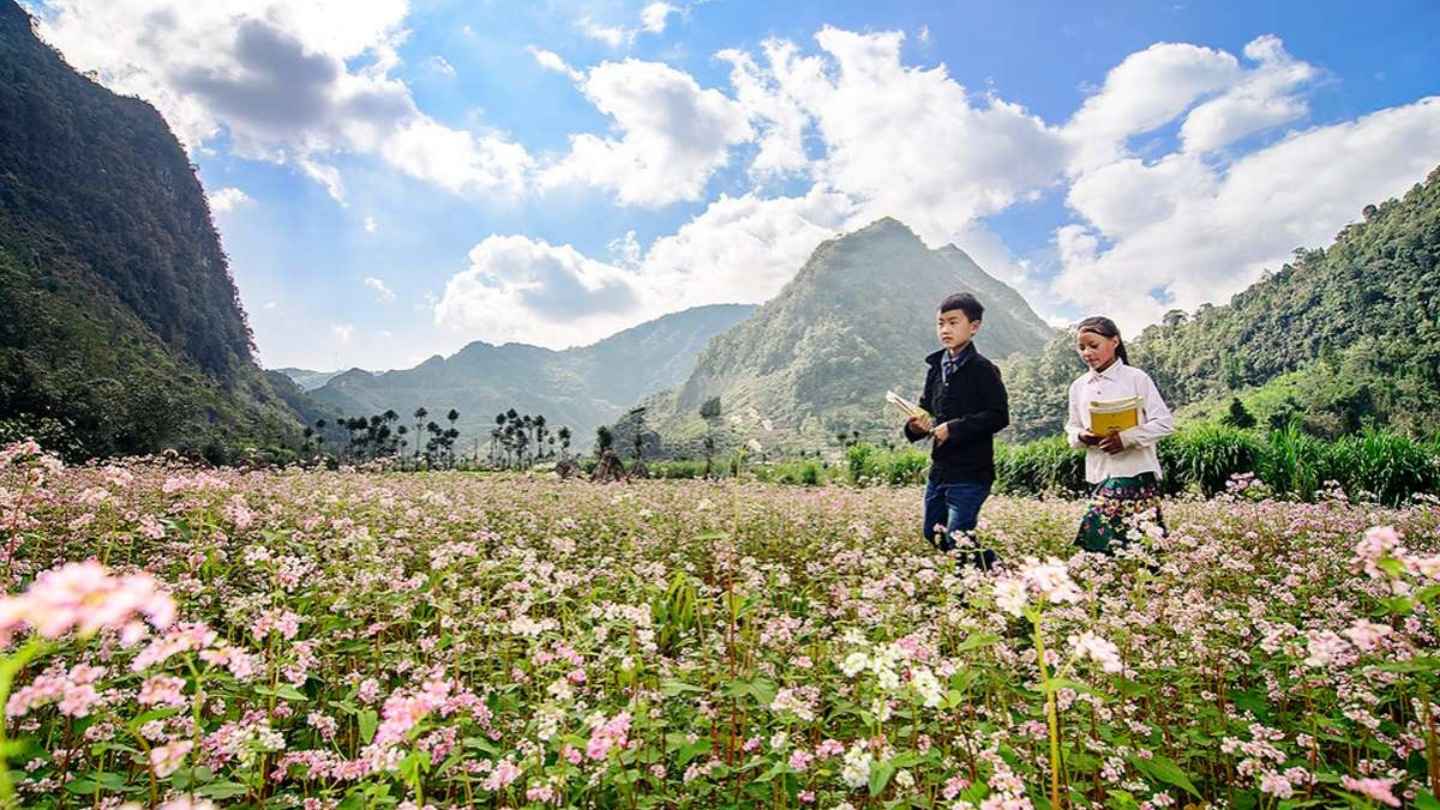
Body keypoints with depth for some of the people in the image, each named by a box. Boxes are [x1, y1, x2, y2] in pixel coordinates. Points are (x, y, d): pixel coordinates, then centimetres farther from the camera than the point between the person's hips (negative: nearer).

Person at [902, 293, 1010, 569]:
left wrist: (953, 428, -19)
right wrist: (917, 425, -3)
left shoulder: (982, 369, -10)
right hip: (939, 469, 8)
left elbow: (998, 416, -16)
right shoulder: (936, 368, 11)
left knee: (957, 538, -10)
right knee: (934, 534, 15)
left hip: (970, 472, -8)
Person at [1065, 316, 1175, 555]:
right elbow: (1072, 428, 17)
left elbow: (1165, 423, -6)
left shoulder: (1136, 378, -3)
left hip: (1136, 472, -5)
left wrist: (1127, 438, -18)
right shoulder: (1078, 386, 10)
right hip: (1100, 475, 5)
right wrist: (1081, 436, -6)